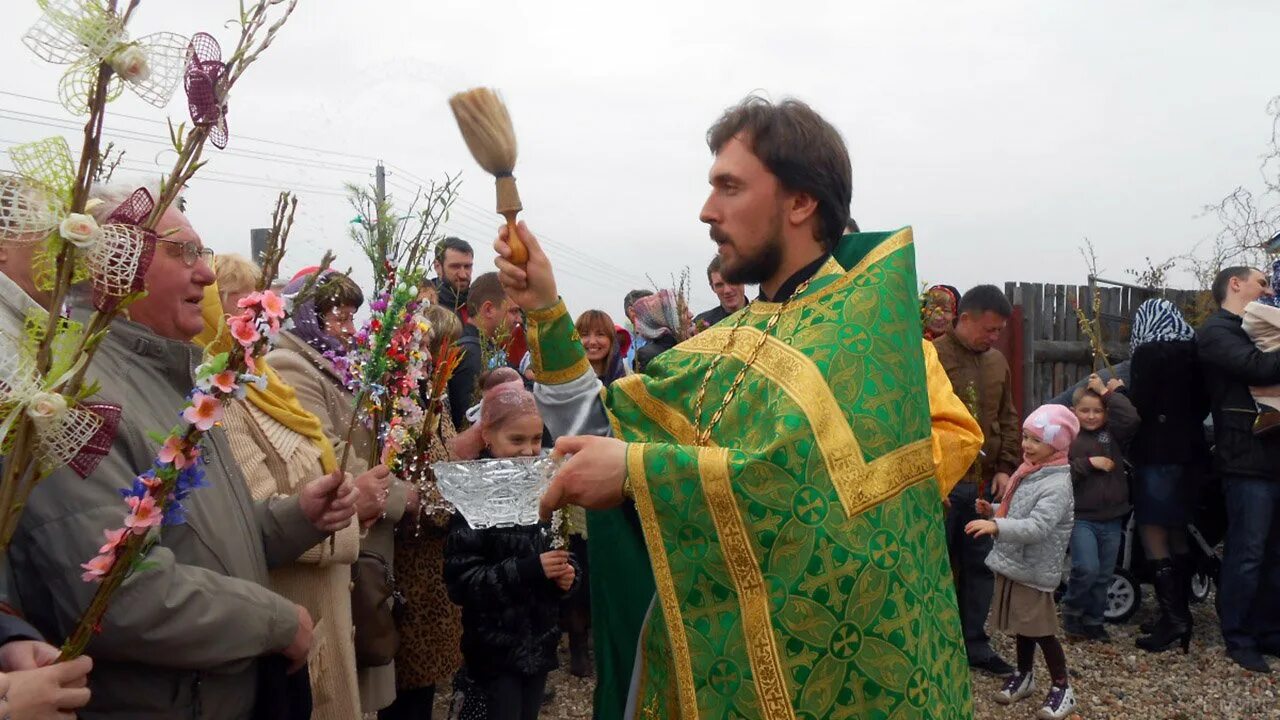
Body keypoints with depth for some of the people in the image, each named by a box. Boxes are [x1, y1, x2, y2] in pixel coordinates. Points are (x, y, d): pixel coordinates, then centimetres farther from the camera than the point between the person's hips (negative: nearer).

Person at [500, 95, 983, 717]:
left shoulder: (864, 321, -14)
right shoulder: (730, 341, 7)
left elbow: (823, 482, -29)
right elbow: (601, 430, 7)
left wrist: (636, 471, -30)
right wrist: (545, 311, -1)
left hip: (822, 669, -6)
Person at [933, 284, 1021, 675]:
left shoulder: (997, 361, 10)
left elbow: (1008, 419, 16)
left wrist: (1004, 468, 6)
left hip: (984, 484, 6)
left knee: (981, 567, 13)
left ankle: (974, 643, 27)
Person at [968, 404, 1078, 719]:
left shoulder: (1057, 484, -21)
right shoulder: (1027, 473, 6)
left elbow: (1037, 527, -33)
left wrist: (996, 526, -43)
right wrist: (992, 511, 2)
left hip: (1035, 569, -8)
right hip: (1013, 563, 8)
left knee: (1041, 629, 3)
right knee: (1021, 624, 21)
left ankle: (1062, 687, 20)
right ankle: (1024, 675, 37)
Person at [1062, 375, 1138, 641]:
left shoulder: (1112, 434, 6)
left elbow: (1131, 419, -15)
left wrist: (1109, 392, -9)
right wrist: (1088, 463, -17)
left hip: (1112, 519, 4)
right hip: (1081, 519, -4)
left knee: (1103, 575, 11)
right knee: (1087, 569, -15)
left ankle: (1093, 621, 26)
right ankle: (1071, 611, 9)